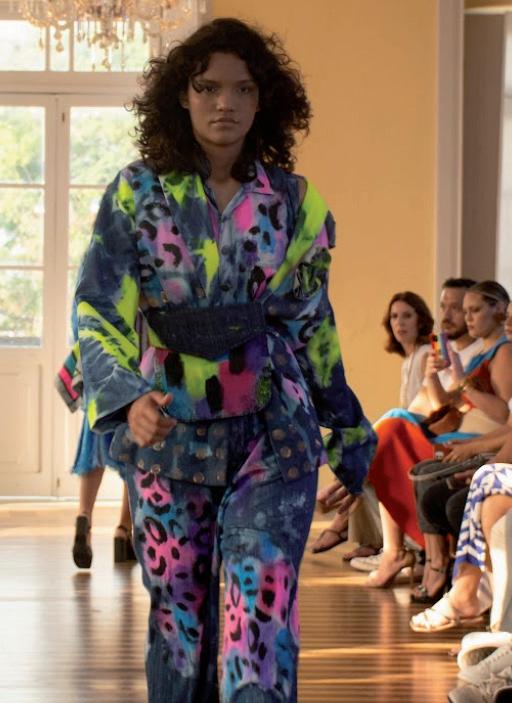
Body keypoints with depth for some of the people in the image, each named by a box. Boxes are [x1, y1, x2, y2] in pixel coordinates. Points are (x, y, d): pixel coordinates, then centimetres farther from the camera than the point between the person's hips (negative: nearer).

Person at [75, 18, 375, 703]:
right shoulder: (138, 194, -2)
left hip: (275, 433, 0)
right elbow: (98, 312, -8)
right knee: (179, 609, 9)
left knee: (264, 607, -12)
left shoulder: (293, 202, 4)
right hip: (170, 433, 0)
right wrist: (127, 399, -26)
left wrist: (347, 427, 16)